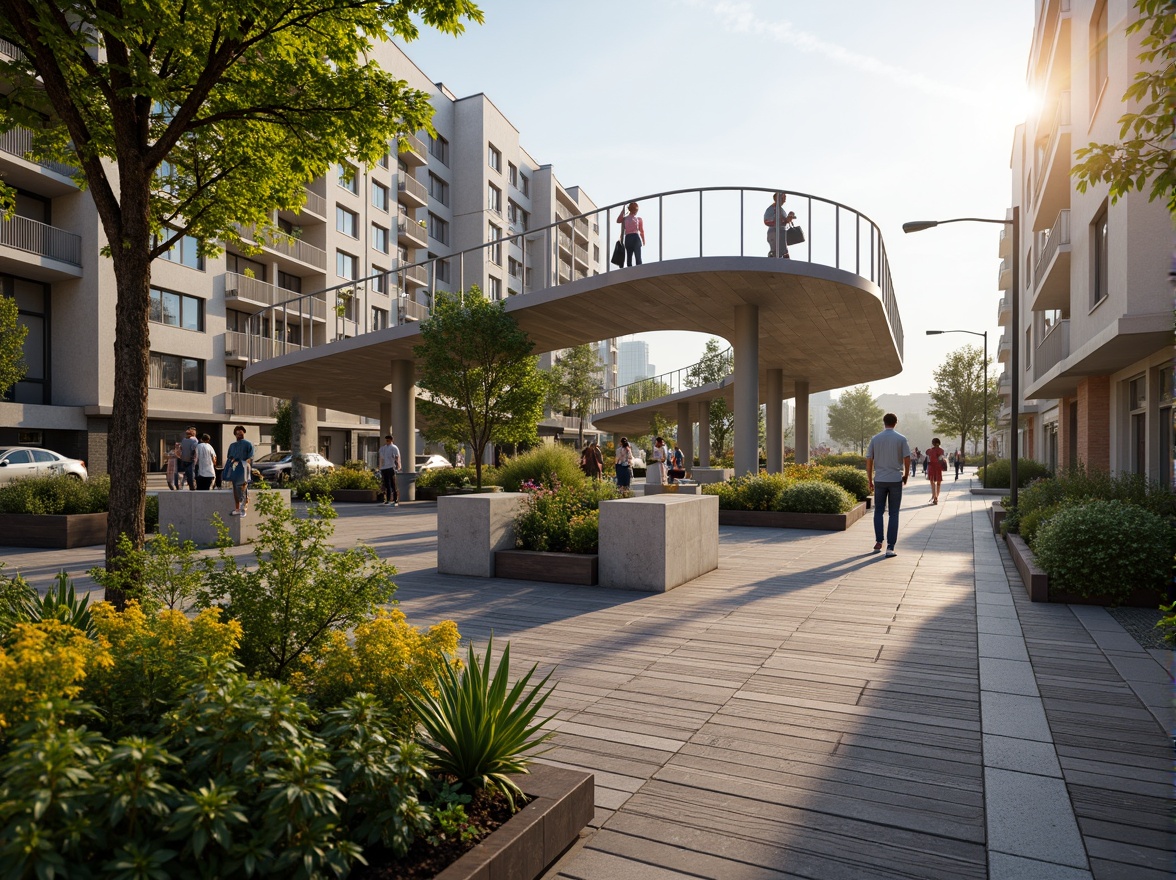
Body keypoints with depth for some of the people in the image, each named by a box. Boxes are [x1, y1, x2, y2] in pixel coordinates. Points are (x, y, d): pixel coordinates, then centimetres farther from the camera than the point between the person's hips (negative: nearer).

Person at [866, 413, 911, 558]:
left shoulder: (875, 439, 2)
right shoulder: (901, 439, -2)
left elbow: (869, 462, 2)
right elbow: (907, 460, -4)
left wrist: (870, 481, 10)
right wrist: (905, 476, 13)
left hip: (880, 480, 1)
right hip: (896, 480, -1)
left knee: (878, 512, 15)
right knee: (893, 514, 3)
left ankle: (878, 542, 12)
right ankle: (890, 547, -1)